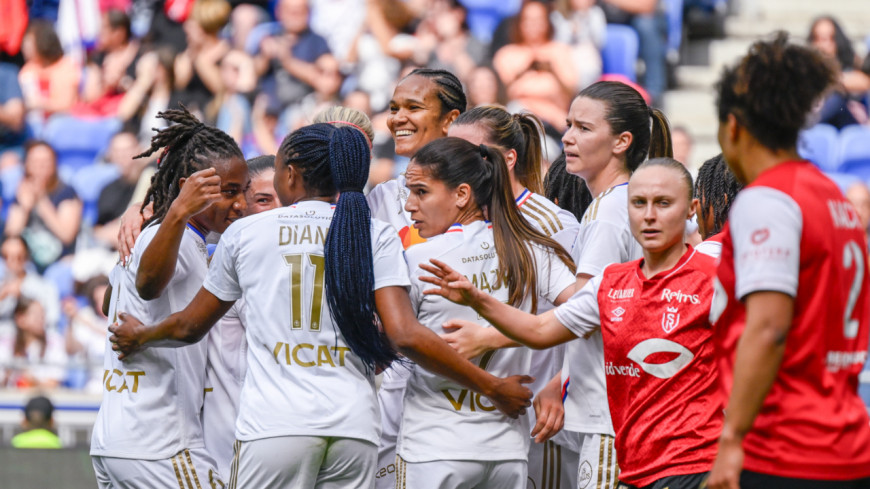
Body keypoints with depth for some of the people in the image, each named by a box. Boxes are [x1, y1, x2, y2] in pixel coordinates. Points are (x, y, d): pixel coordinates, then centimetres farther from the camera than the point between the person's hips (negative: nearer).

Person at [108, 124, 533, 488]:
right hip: (354, 427, 1)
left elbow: (188, 327, 22)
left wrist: (138, 337, 45)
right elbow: (405, 337, -4)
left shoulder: (246, 232, 10)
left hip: (271, 427, -1)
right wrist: (492, 388, 4)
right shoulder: (376, 236, 8)